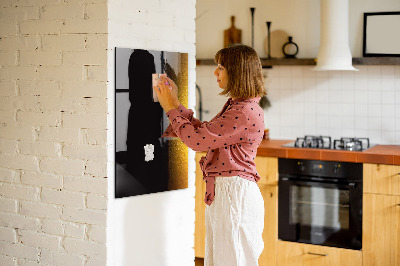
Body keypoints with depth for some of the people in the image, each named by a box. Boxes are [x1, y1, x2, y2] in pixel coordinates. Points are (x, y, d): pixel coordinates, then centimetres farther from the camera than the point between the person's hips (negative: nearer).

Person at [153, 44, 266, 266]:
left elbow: (197, 139, -20)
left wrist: (171, 107, -8)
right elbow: (203, 131, 17)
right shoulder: (235, 106, 13)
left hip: (235, 194, -10)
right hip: (221, 191, 10)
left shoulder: (246, 112, -20)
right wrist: (175, 103, 15)